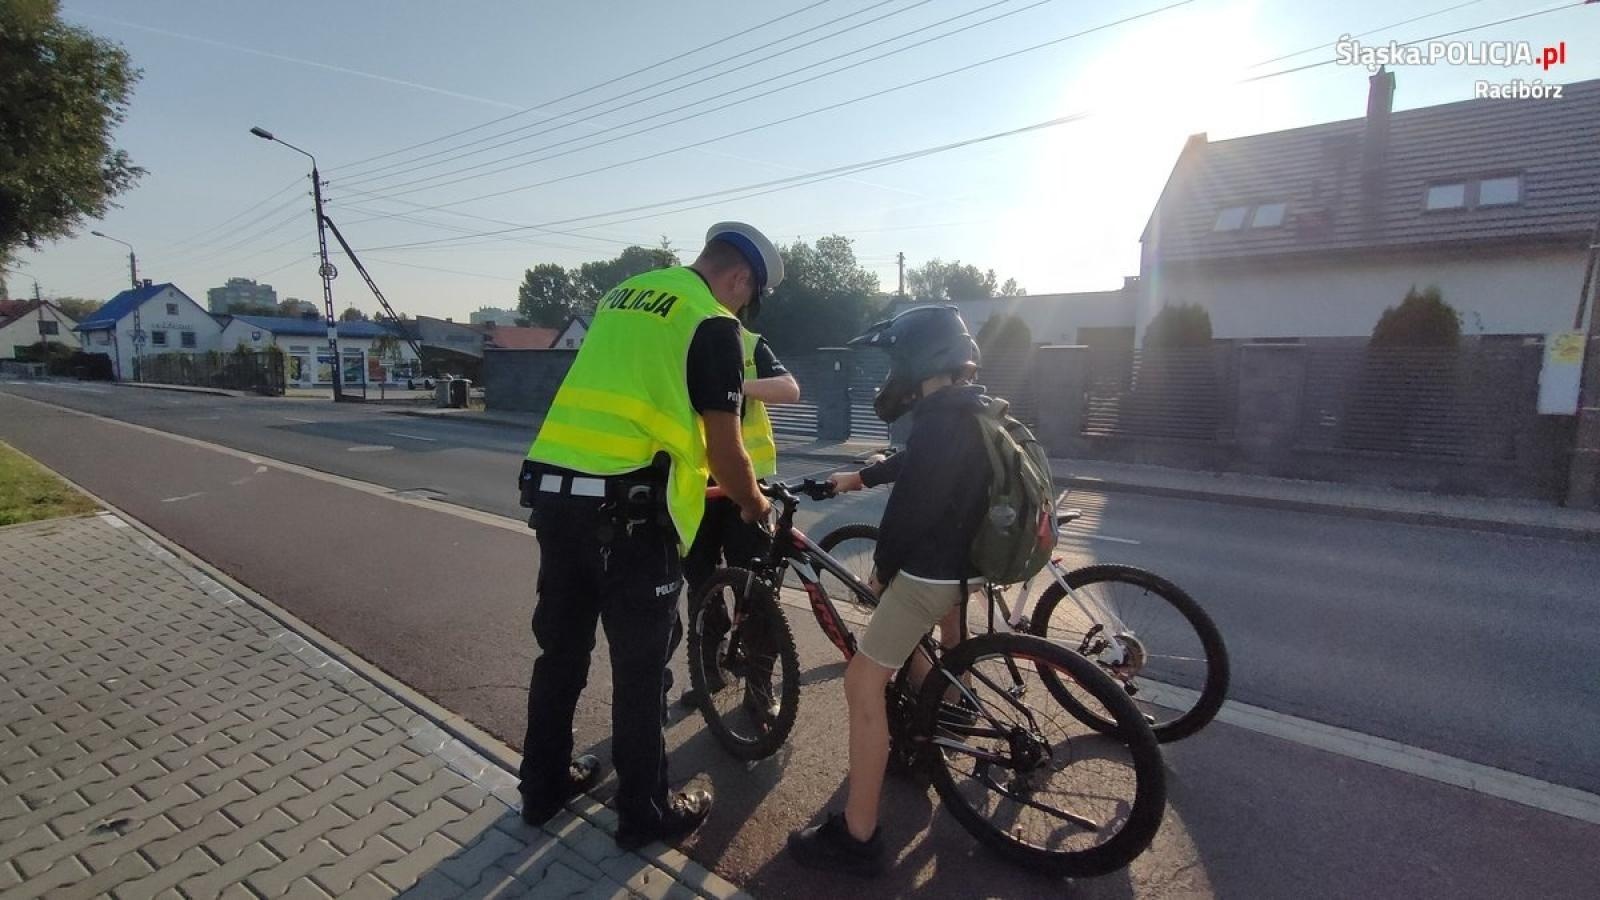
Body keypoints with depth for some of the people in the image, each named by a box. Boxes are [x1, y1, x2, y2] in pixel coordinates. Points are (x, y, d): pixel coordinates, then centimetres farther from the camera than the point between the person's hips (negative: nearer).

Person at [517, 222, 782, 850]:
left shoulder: (623, 296, 19)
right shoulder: (713, 324, -5)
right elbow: (724, 452, -6)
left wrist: (689, 468, 38)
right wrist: (754, 504, 14)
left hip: (551, 491, 8)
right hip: (626, 508, -8)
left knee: (561, 649, 20)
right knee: (639, 667, 8)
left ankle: (544, 786, 39)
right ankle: (644, 812, 26)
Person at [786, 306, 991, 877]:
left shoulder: (941, 417, -23)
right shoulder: (967, 410, 9)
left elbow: (913, 502, -24)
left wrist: (882, 566, -9)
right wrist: (859, 477, 28)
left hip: (930, 567, -11)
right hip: (961, 554, 11)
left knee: (863, 685, -7)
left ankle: (856, 838, 0)